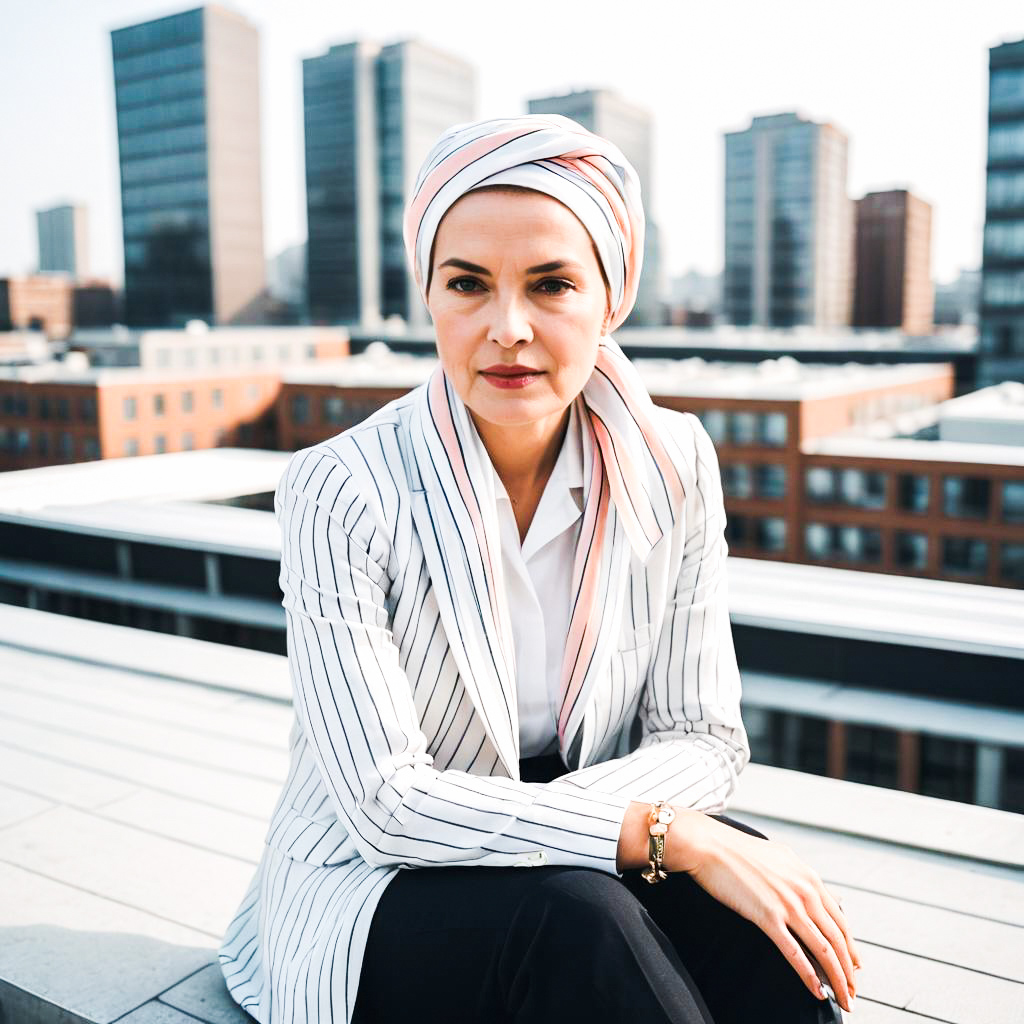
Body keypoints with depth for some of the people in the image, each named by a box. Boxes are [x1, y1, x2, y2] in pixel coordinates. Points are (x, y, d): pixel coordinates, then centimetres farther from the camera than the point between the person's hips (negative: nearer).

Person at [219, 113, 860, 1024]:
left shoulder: (674, 467, -8)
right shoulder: (340, 493, -19)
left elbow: (703, 737, -6)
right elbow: (386, 802, -22)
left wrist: (513, 824, -24)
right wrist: (665, 833, -29)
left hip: (581, 862, 3)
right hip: (375, 890, -2)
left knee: (767, 922, -27)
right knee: (572, 913, -32)